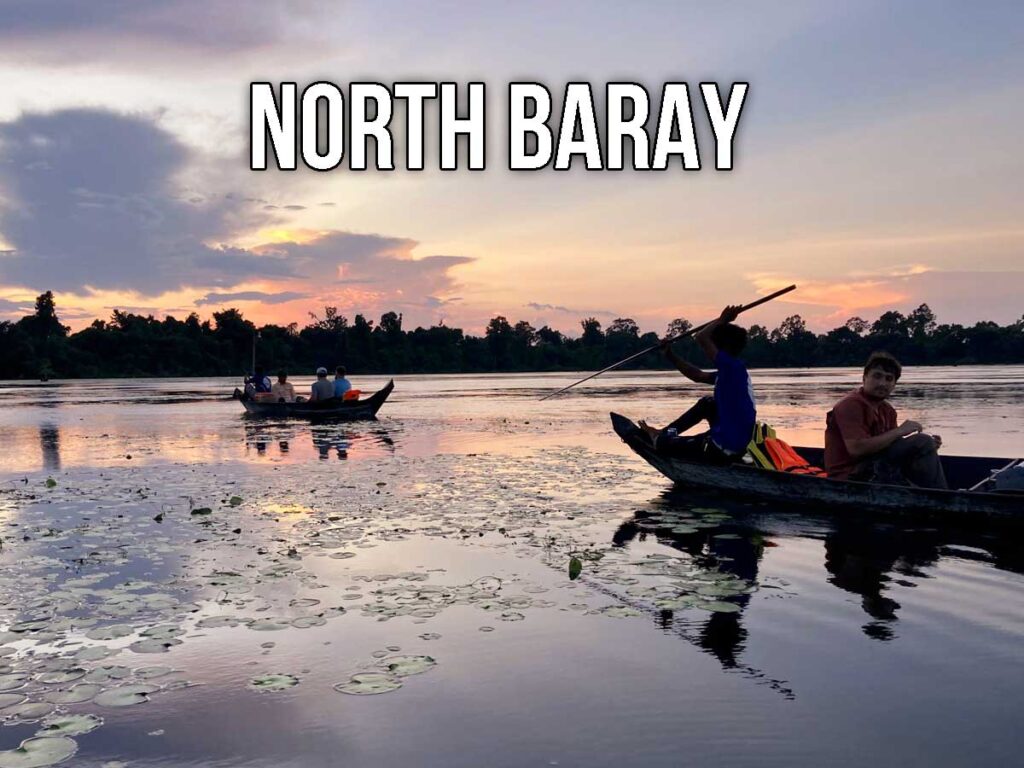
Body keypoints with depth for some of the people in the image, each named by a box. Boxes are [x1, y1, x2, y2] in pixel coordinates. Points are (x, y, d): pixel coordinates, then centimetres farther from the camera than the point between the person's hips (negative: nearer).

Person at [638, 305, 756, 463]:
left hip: (724, 452, -9)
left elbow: (701, 337, -24)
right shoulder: (730, 372, 9)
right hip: (739, 444, 9)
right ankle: (667, 433, 32)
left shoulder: (733, 366, -18)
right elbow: (697, 375, 21)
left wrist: (722, 320, -9)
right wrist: (671, 355, 20)